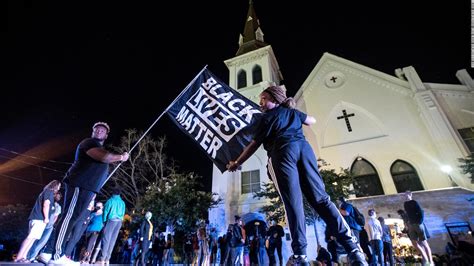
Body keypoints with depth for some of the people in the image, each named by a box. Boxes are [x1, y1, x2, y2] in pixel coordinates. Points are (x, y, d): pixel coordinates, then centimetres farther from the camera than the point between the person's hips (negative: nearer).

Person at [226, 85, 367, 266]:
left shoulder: (267, 118, 16)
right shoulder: (293, 112, 30)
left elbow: (253, 145, 15)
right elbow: (312, 121, 47)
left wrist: (236, 163, 25)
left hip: (283, 151, -4)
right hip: (303, 146, 5)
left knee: (293, 201, -9)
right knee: (320, 197, 1)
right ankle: (351, 247, -5)